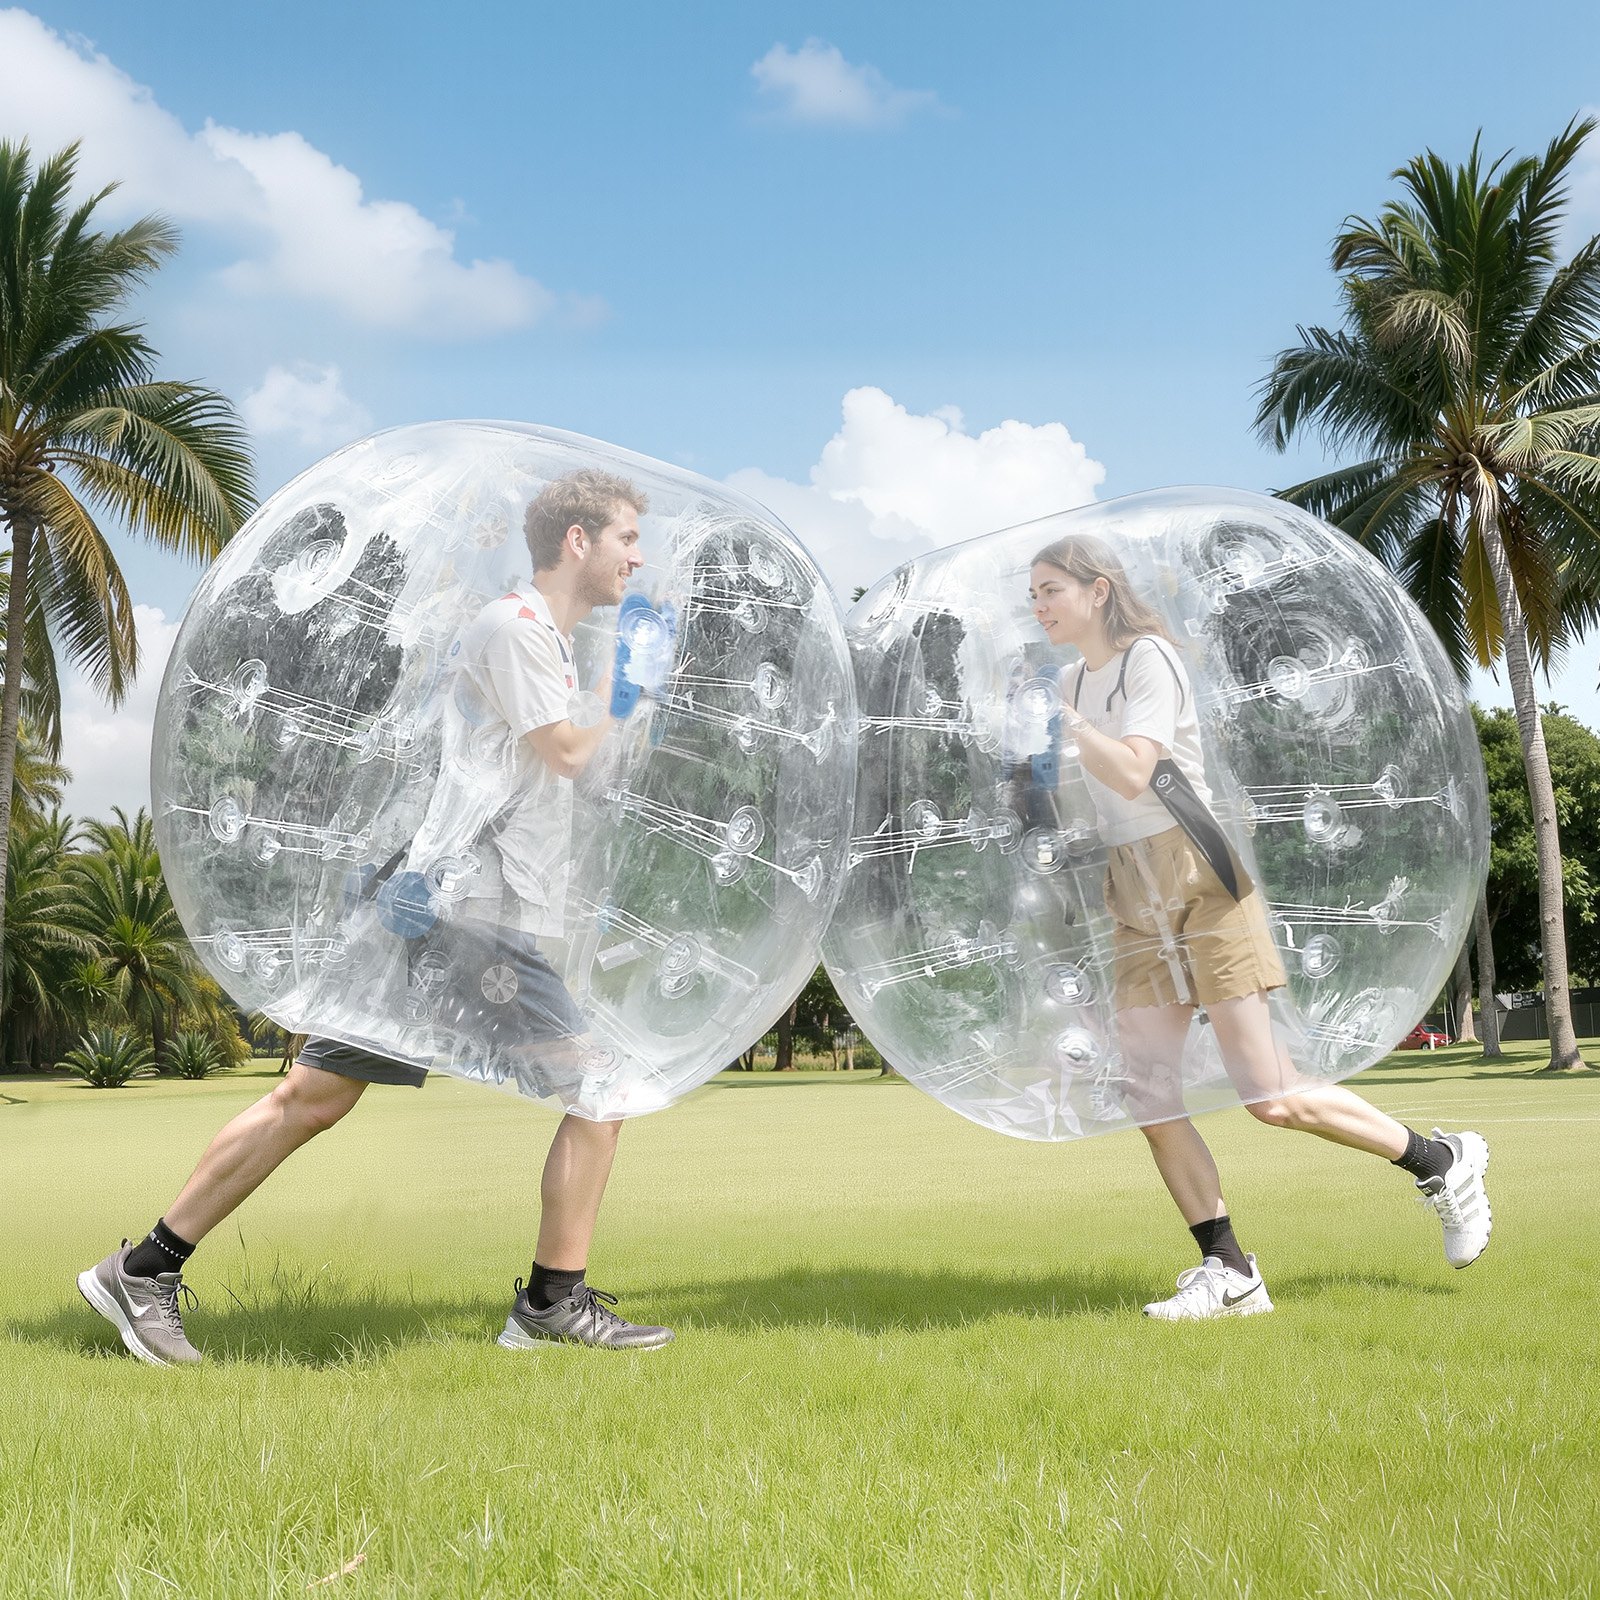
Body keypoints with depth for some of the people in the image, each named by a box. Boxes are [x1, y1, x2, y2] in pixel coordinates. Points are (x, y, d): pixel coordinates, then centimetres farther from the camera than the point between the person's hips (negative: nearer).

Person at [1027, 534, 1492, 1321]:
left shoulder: (1148, 658, -8)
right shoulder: (1073, 679, 15)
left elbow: (1132, 774, -22)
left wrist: (1058, 715, -17)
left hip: (1200, 883, -7)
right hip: (1136, 902, 8)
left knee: (1271, 1098, -9)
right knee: (1148, 1101, -3)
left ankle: (1443, 1161, 12)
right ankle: (1228, 1274, 6)